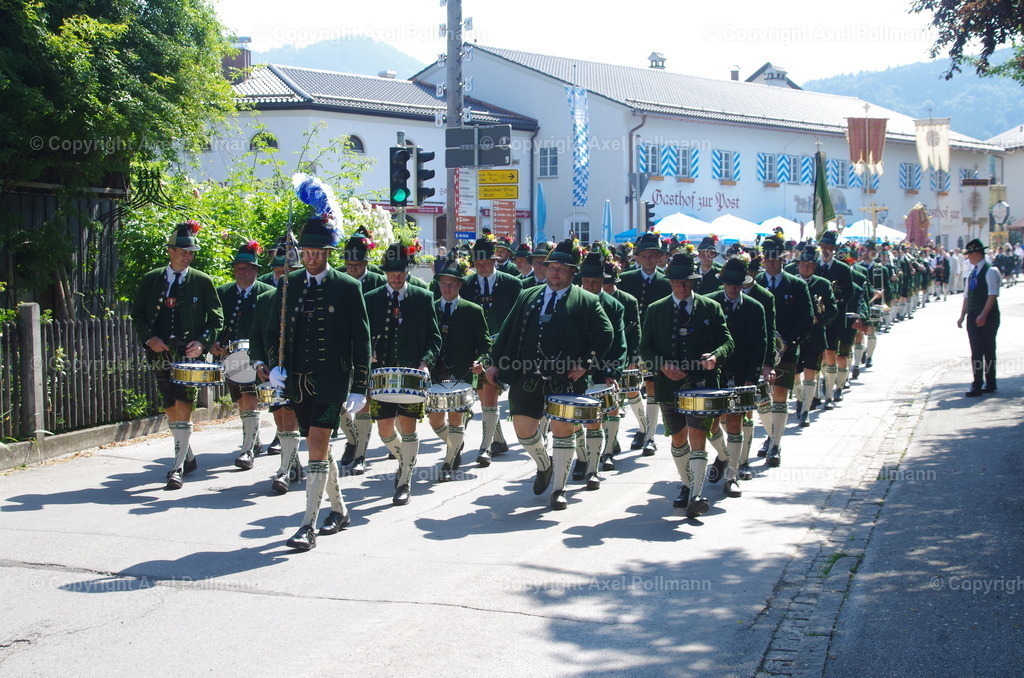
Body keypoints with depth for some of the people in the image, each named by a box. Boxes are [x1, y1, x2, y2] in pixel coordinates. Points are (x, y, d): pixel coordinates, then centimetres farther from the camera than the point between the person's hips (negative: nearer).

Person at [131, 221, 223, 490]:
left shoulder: (202, 281, 3)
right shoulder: (151, 279, 8)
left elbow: (216, 320, 4)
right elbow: (137, 315, 11)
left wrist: (202, 342, -12)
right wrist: (149, 338, -6)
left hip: (189, 354, -3)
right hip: (161, 354, 3)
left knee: (183, 409, -12)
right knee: (171, 410, 10)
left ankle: (178, 467, -8)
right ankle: (188, 457, 28)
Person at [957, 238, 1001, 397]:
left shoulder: (990, 271, -9)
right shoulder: (972, 272, 15)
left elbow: (992, 295, -17)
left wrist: (983, 315, -24)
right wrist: (962, 316, 11)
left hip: (988, 317, -7)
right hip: (973, 317, 7)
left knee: (988, 350, -1)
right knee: (976, 351, 6)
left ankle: (990, 383, 5)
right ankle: (977, 385, 9)